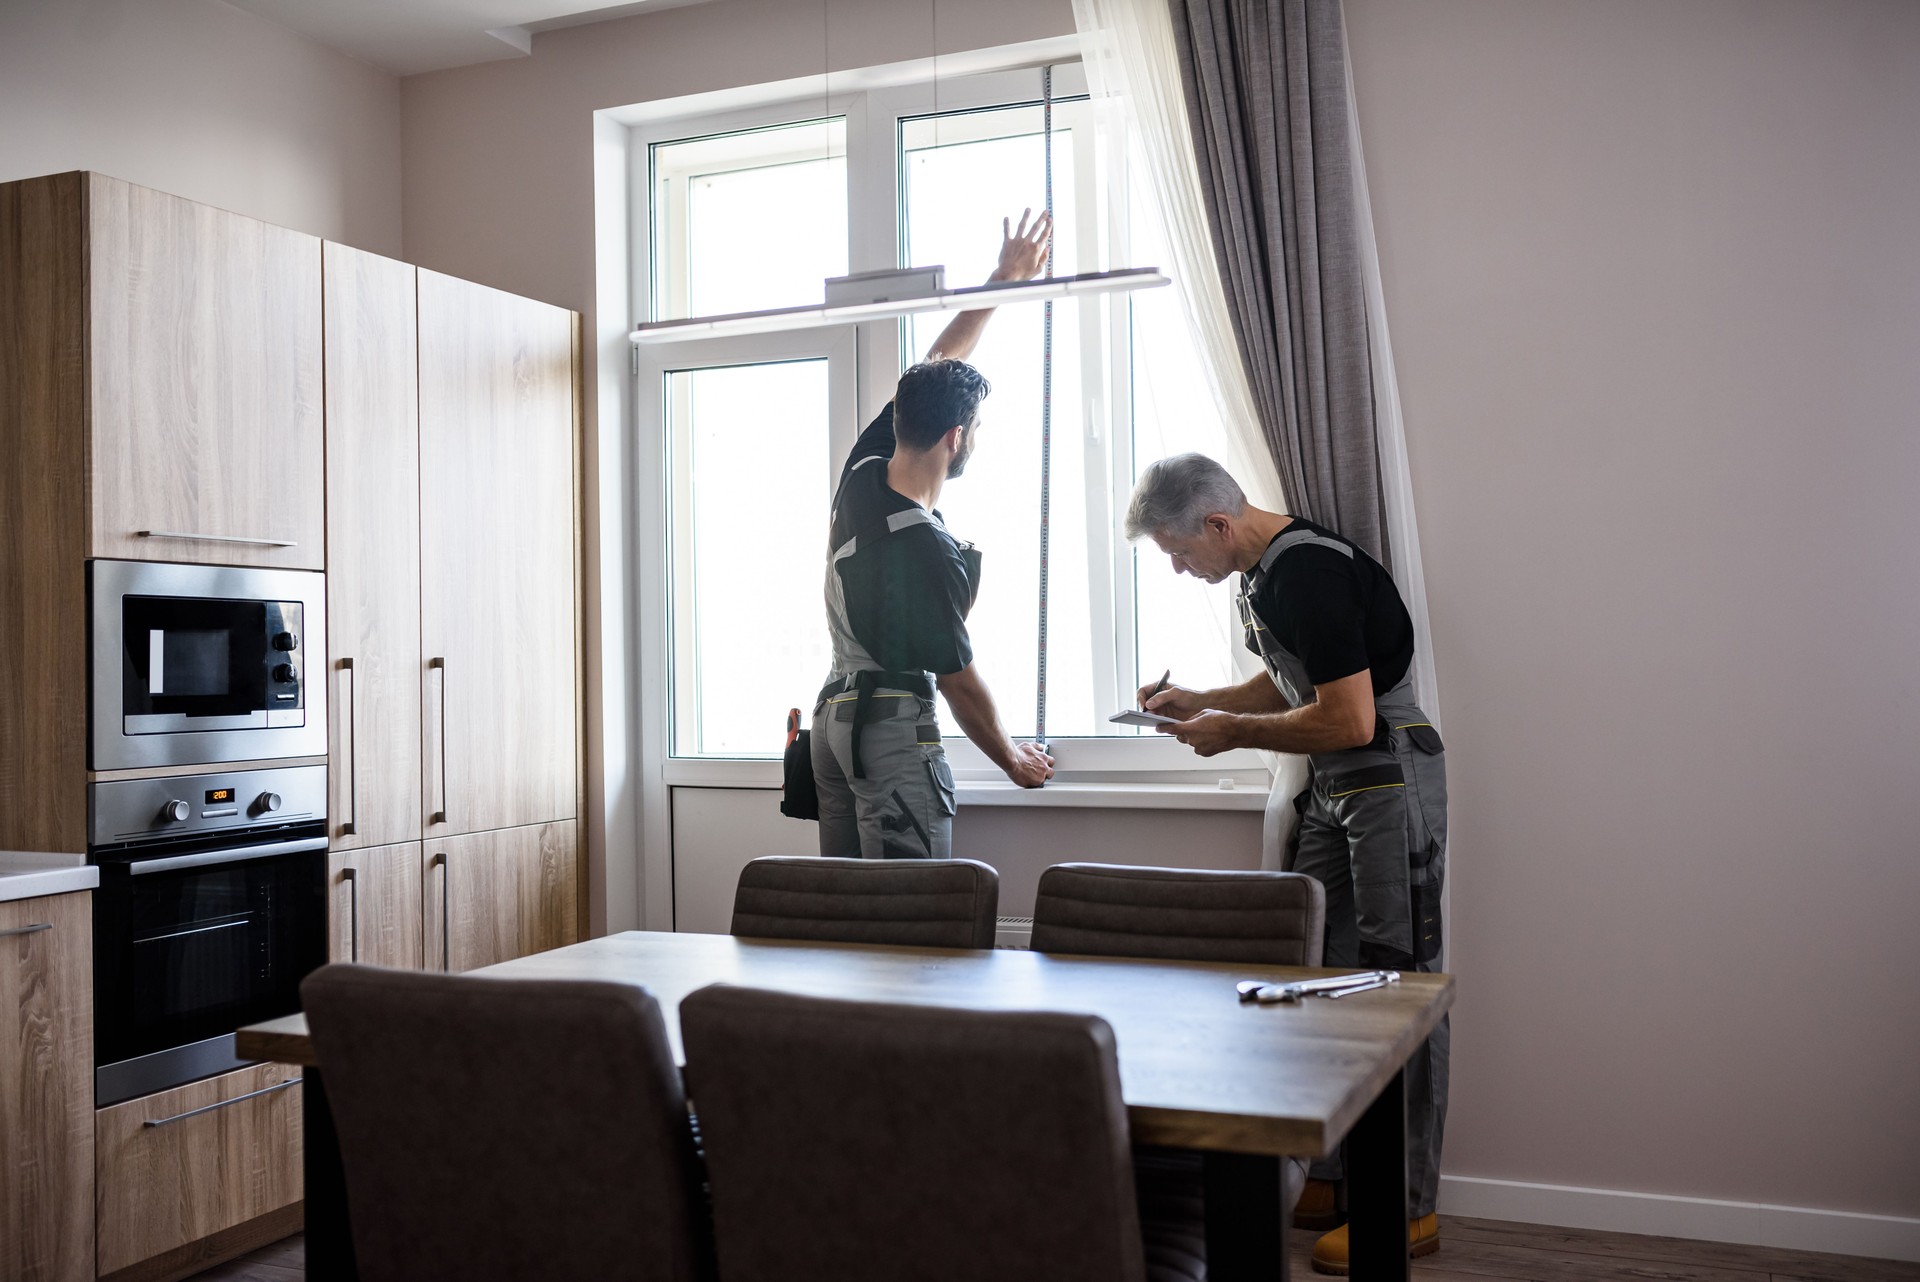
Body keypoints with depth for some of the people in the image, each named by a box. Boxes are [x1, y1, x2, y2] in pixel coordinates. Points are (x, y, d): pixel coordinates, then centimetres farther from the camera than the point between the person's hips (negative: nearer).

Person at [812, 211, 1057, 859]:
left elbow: (933, 367, 13)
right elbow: (960, 683, -13)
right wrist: (1012, 760, 3)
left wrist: (1004, 279, 21)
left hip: (833, 714, 9)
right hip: (895, 728, -9)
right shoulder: (928, 550, -22)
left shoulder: (861, 471, 0)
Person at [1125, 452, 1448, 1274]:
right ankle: (1332, 1180, 19)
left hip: (1391, 783, -10)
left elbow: (1348, 719, -25)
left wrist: (1232, 732, -13)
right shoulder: (1264, 571, 9)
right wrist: (1201, 701, 9)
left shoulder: (1310, 572, -22)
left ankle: (1409, 1207, 4)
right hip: (1331, 790, 10)